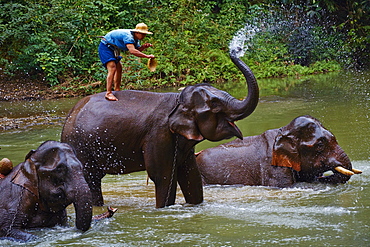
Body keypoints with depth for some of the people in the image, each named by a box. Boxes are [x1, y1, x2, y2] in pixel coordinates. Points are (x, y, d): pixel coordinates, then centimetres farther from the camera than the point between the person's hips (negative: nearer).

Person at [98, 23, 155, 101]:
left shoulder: (135, 38, 3)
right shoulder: (128, 36, -29)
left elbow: (137, 50, 8)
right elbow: (132, 51, -41)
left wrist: (144, 46, -13)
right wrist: (147, 56, -39)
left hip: (112, 49, 11)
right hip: (105, 47, -11)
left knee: (119, 68, 18)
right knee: (112, 69, -22)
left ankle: (117, 90, 30)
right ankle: (108, 93, -26)